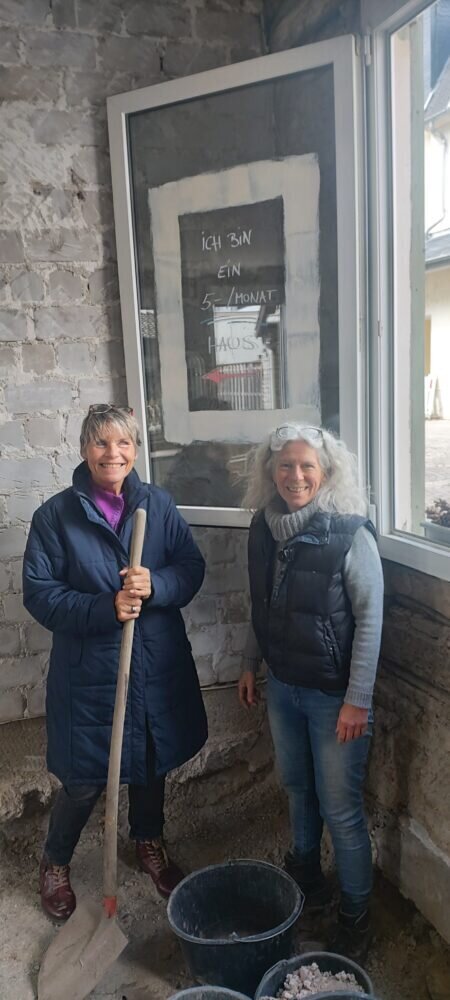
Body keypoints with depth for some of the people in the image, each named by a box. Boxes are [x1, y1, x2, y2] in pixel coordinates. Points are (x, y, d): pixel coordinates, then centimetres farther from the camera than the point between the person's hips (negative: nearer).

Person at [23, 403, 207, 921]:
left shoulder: (158, 504, -2)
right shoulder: (55, 515, -9)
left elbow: (192, 566, -2)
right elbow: (39, 592, -11)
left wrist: (156, 585, -23)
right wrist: (105, 610, -24)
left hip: (158, 666, 3)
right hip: (89, 671, -3)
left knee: (152, 762, 21)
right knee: (84, 780, 9)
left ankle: (149, 844, 49)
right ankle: (55, 863, 39)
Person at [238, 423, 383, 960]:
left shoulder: (350, 533, -20)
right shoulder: (264, 528, -3)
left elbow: (370, 619, -17)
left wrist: (357, 700, -16)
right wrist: (250, 663, 14)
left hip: (333, 694, -5)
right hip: (282, 685, 6)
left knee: (340, 808, 7)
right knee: (298, 788, 24)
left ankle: (356, 915, 30)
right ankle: (305, 877, 48)